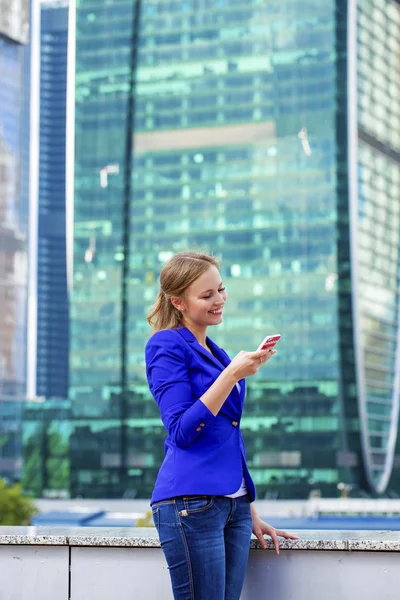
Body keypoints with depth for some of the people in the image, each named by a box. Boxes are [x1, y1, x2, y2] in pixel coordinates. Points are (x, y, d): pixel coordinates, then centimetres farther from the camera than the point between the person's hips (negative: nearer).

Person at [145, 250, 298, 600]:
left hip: (234, 503, 8)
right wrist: (233, 374, -18)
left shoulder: (213, 352, 19)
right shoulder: (168, 346, -4)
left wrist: (250, 512, 22)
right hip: (192, 502, -8)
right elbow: (182, 432, -14)